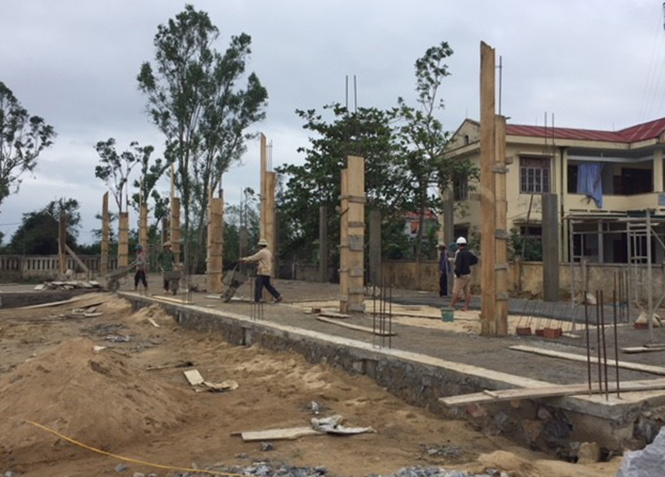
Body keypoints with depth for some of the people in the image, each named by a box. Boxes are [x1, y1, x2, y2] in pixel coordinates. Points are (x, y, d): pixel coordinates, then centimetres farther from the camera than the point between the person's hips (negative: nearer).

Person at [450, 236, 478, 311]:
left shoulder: (459, 254, -14)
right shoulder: (469, 253, 8)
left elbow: (458, 265, -22)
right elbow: (476, 259, 21)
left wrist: (457, 273, -11)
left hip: (461, 275, -8)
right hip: (468, 274, 8)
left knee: (456, 292, -2)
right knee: (467, 292, 7)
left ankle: (452, 306, 2)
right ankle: (466, 307, 9)